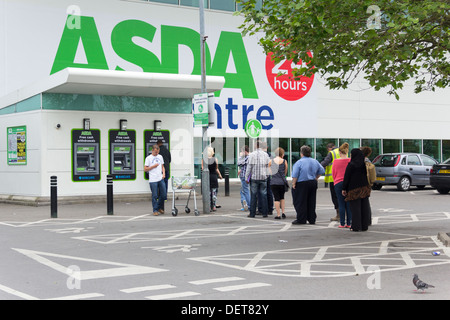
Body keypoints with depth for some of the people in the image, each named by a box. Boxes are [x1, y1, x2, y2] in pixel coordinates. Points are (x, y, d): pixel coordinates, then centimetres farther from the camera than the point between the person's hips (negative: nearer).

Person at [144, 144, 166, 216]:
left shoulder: (160, 157, 14)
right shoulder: (148, 158, -2)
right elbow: (145, 169, -4)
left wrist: (163, 173, 4)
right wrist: (153, 166, -12)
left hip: (161, 179, 5)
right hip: (153, 180, -5)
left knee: (164, 195, 4)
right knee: (154, 196, -2)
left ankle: (159, 207, 23)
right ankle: (155, 210, 7)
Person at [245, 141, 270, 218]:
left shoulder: (252, 155, -6)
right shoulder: (266, 154, 3)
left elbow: (249, 167, -6)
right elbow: (268, 166, 7)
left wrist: (246, 177, -1)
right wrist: (267, 175, 18)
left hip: (254, 178, -2)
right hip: (263, 177, 2)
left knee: (253, 195, 2)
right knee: (263, 195, 5)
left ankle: (252, 213, 3)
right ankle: (264, 213, 6)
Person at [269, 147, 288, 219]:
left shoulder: (271, 161, 0)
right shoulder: (284, 161, -2)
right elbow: (285, 172, 9)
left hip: (274, 182, -1)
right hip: (282, 182, 1)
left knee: (276, 198, 3)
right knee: (282, 198, 19)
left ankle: (278, 215, 1)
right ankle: (283, 212, 12)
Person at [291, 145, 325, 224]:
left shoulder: (299, 162, -13)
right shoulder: (315, 161, 6)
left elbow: (295, 175, -17)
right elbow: (321, 171, 12)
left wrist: (293, 184, -8)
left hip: (301, 184, -6)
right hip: (313, 183, 6)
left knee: (300, 203, 1)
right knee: (311, 202, 12)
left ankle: (301, 220, 1)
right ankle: (312, 219, 14)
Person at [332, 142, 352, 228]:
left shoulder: (336, 161, -5)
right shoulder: (351, 161, -4)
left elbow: (333, 173, 5)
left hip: (338, 183, -1)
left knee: (341, 204, 3)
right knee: (349, 204, 6)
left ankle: (342, 223, 3)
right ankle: (349, 223, 7)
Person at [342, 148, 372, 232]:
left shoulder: (351, 165, -11)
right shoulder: (364, 164, 8)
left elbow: (346, 177, -10)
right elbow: (367, 175, 15)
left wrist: (344, 189, -4)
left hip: (354, 189, -6)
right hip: (364, 187, 6)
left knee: (355, 207, -2)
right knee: (364, 207, 8)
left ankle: (356, 226, -3)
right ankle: (364, 226, 11)